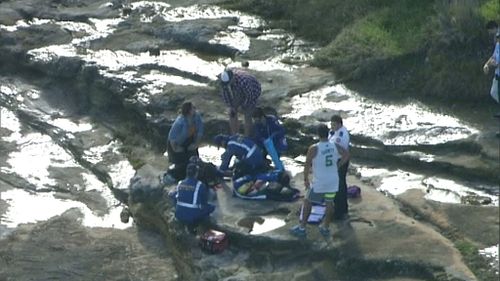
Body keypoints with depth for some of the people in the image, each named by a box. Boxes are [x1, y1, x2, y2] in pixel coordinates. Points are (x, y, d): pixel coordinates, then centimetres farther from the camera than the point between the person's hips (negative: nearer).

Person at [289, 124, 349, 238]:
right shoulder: (335, 146, -4)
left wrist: (306, 179, -1)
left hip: (319, 182, -4)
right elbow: (346, 155, 10)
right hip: (333, 181, 4)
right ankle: (325, 228, 29)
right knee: (329, 203, 20)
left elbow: (307, 165, -14)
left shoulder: (314, 148, -18)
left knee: (307, 202, 12)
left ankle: (302, 228, 17)